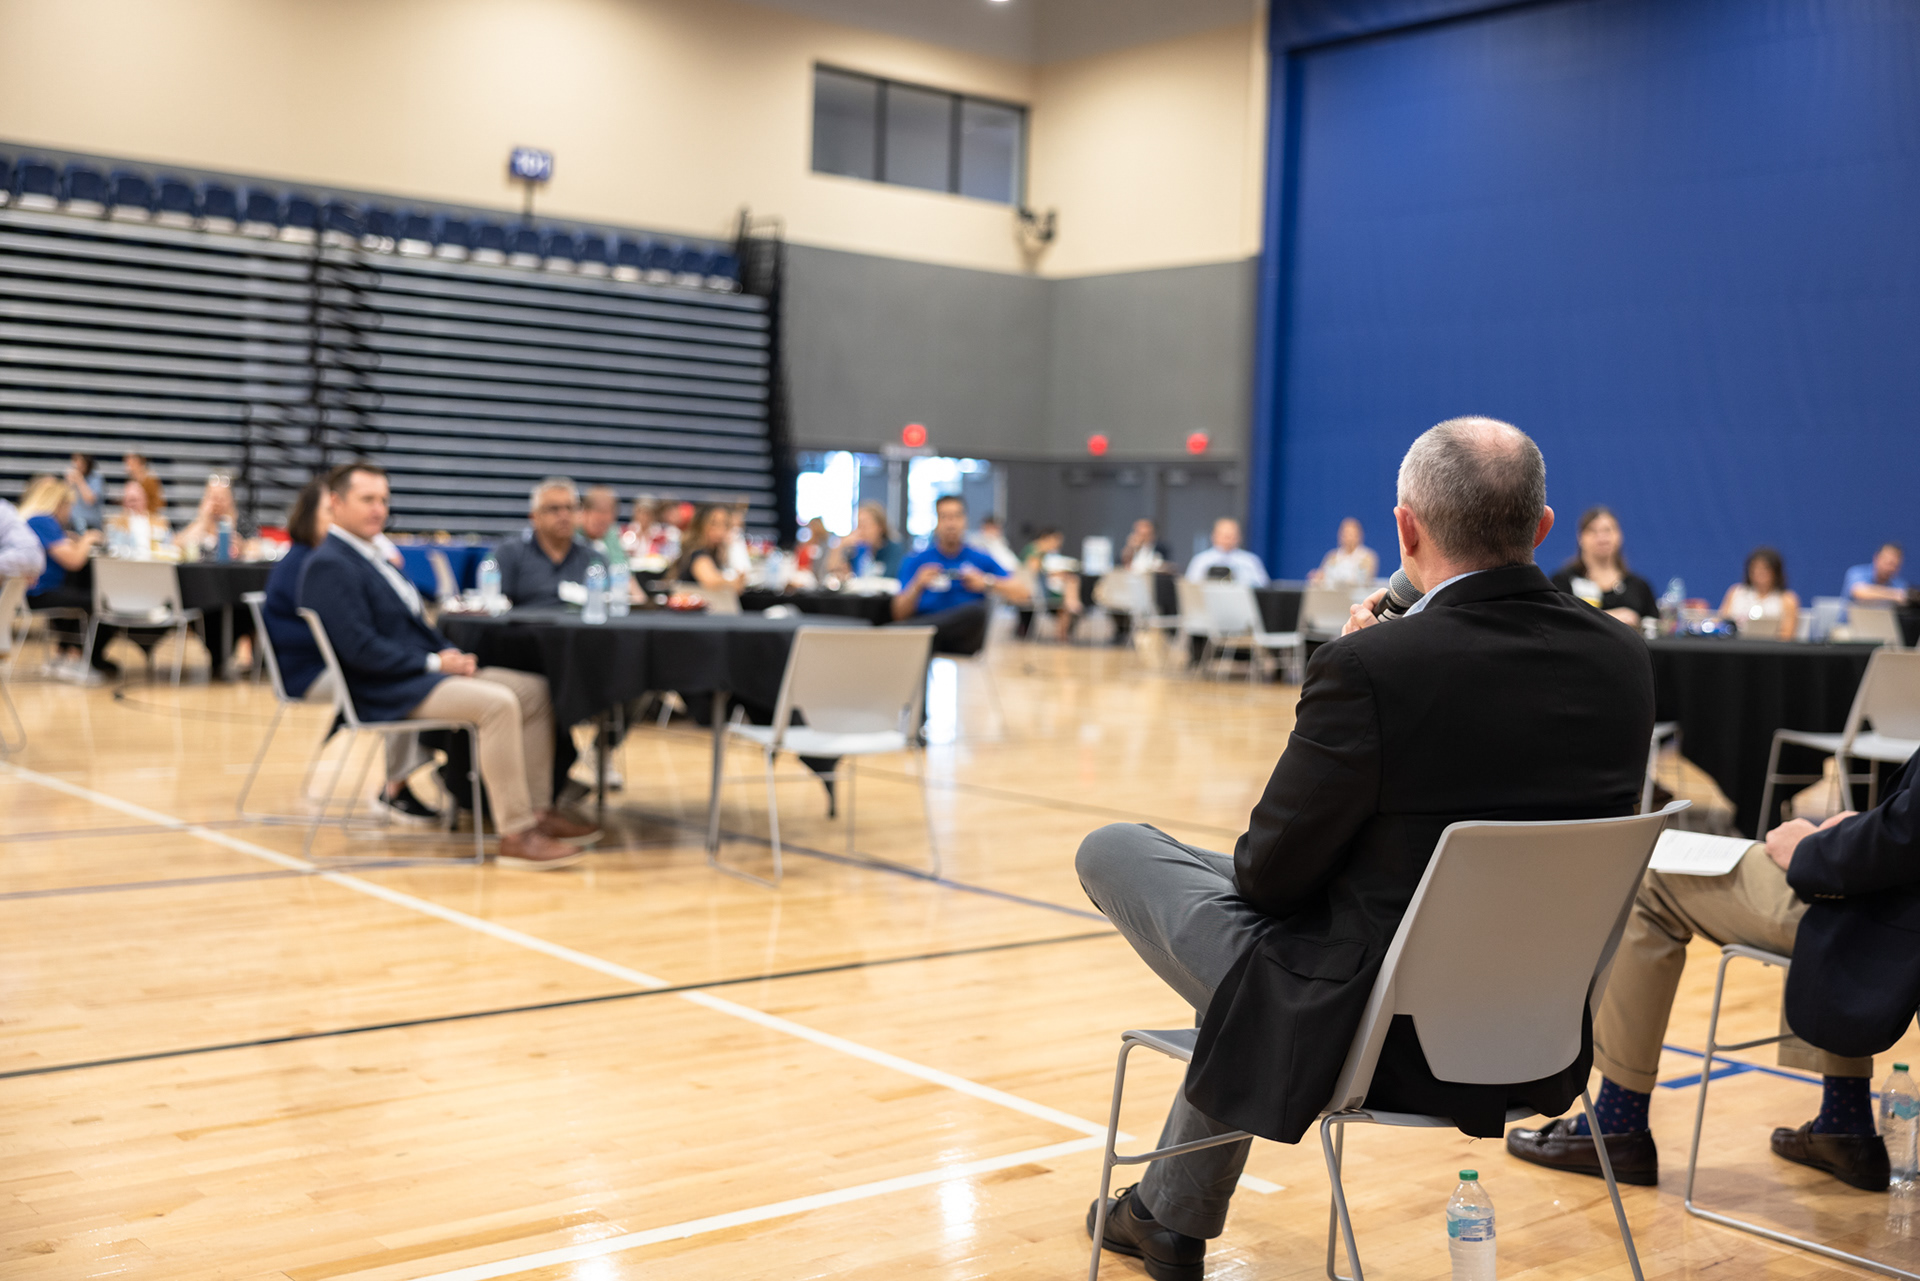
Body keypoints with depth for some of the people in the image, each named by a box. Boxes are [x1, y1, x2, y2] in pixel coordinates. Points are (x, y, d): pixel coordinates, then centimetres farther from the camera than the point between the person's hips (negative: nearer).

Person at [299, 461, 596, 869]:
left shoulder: (368, 556, 21)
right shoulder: (330, 564, -12)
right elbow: (359, 649, -21)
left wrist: (450, 653, 3)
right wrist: (434, 663, -15)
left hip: (419, 673, 11)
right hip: (385, 693, -10)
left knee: (535, 691, 2)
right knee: (498, 704, -29)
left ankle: (537, 812, -1)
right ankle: (515, 834, -26)